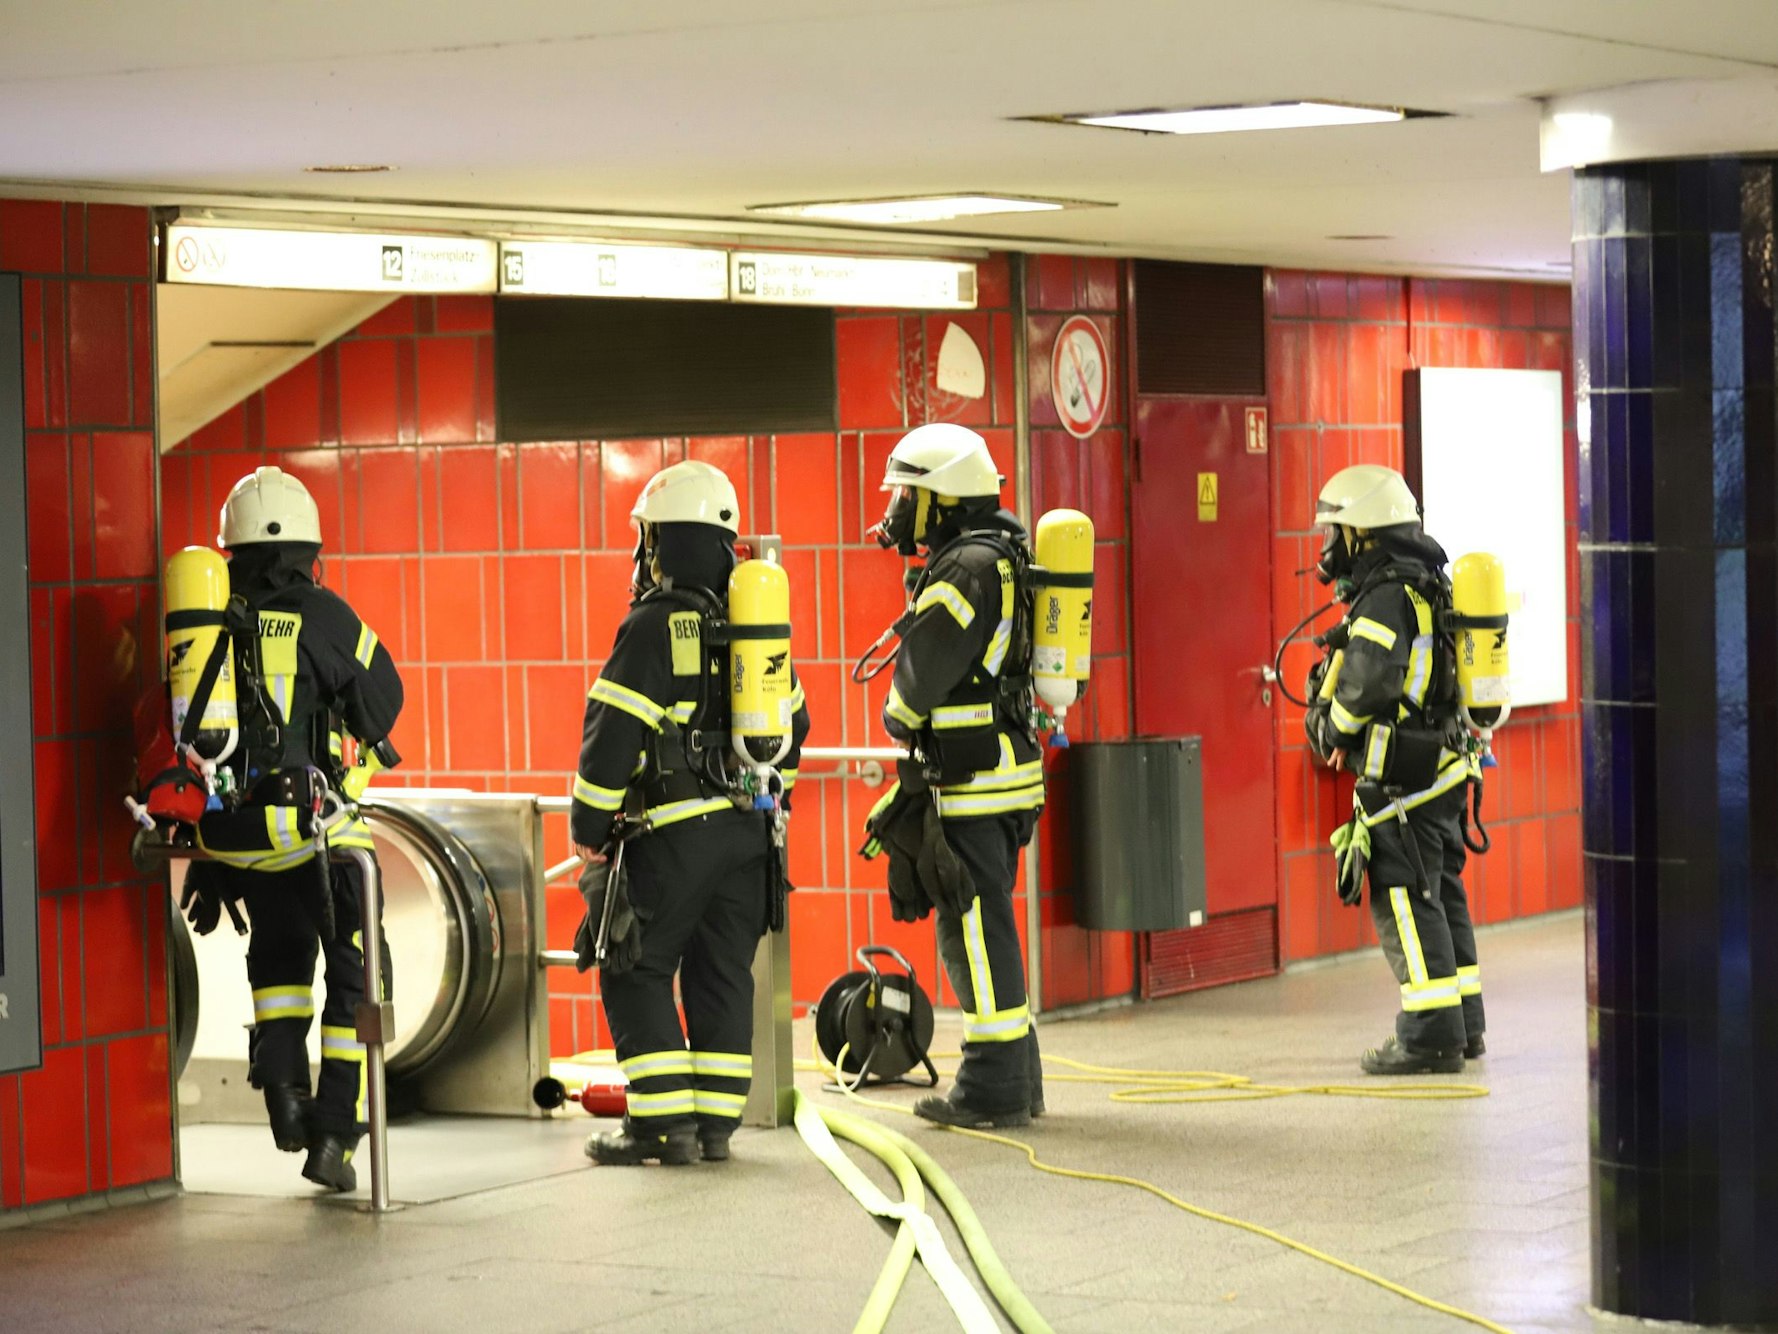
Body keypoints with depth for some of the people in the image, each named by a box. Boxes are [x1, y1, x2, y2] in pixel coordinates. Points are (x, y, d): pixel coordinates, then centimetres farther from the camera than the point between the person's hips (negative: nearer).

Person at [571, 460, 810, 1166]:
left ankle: (662, 1124, -4)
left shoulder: (654, 625, -12)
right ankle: (716, 1121, 12)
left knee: (637, 974, 1)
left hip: (674, 833, -7)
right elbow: (792, 723, 20)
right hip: (749, 831, 7)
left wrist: (588, 828, -5)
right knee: (723, 975, 12)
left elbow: (613, 736, -14)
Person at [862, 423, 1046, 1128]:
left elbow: (921, 672, -15)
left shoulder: (970, 568, -17)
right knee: (982, 924, 15)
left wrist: (898, 721, 6)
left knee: (975, 928, -5)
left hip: (971, 781, -10)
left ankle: (993, 1089, -2)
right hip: (999, 774, 10)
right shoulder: (999, 555, 15)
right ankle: (1016, 1079, 21)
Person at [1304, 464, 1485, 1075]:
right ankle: (1464, 1025, 21)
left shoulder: (1387, 598, -16)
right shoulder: (1429, 585, 15)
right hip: (1444, 767, 10)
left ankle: (1431, 1035, -7)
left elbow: (1367, 683, -24)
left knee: (1404, 899, -7)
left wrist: (1333, 727, -5)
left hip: (1403, 775, -10)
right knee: (1441, 892, 15)